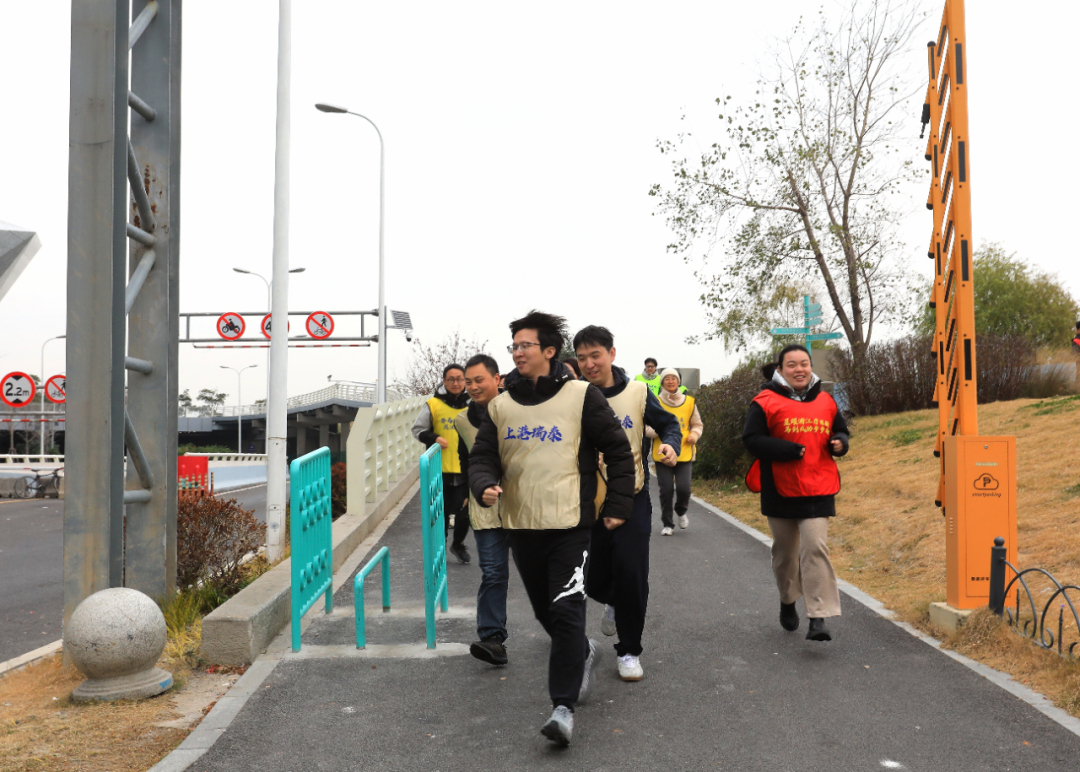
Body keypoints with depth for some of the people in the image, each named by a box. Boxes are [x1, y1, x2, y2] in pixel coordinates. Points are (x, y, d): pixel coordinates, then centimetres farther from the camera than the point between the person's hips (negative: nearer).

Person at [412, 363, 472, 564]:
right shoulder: (433, 405, -1)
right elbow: (418, 429, 5)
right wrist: (434, 439, -12)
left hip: (466, 469, 1)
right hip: (440, 469, -1)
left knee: (464, 510, 6)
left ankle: (458, 544, 29)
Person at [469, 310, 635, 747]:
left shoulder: (581, 397, -6)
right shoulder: (501, 406, 7)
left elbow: (618, 451, 0)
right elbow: (482, 457, 8)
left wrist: (618, 505, -3)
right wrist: (485, 486, -14)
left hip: (570, 526, -5)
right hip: (521, 526, 5)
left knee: (566, 612, -10)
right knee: (544, 611, 18)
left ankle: (563, 706, -5)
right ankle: (583, 654, 45)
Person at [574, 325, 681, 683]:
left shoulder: (637, 392, -4)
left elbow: (668, 423, 9)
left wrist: (671, 444, -12)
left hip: (632, 497, 0)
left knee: (631, 573, -6)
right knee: (594, 580, 9)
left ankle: (629, 650, 13)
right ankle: (614, 603, 47)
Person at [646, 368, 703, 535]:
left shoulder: (689, 402, 5)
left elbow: (697, 424, 16)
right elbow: (647, 428, 0)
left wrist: (694, 435, -5)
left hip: (685, 453, 1)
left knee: (684, 488, -7)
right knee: (666, 490, 1)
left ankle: (681, 512, 25)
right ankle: (668, 524, 17)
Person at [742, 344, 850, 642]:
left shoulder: (825, 402, 10)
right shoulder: (766, 402, -4)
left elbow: (841, 431, 22)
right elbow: (752, 439, -10)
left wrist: (839, 443, -2)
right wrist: (792, 450, -17)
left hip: (818, 491, 1)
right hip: (780, 491, -1)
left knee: (815, 548, -13)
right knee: (785, 551, 14)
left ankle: (818, 618, -14)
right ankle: (788, 602, 38)